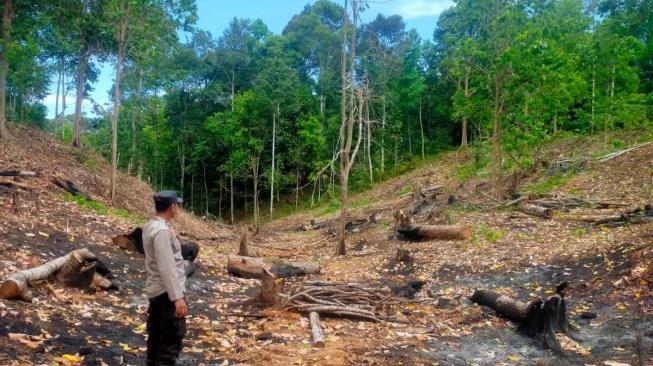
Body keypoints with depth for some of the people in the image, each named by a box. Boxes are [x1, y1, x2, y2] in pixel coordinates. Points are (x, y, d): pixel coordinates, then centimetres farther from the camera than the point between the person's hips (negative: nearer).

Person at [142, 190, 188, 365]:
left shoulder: (151, 226, 8)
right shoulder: (162, 231, -22)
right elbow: (166, 268, -26)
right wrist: (177, 296, -25)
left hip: (156, 289, 10)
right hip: (167, 291, -10)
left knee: (156, 335, 17)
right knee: (173, 337, -3)